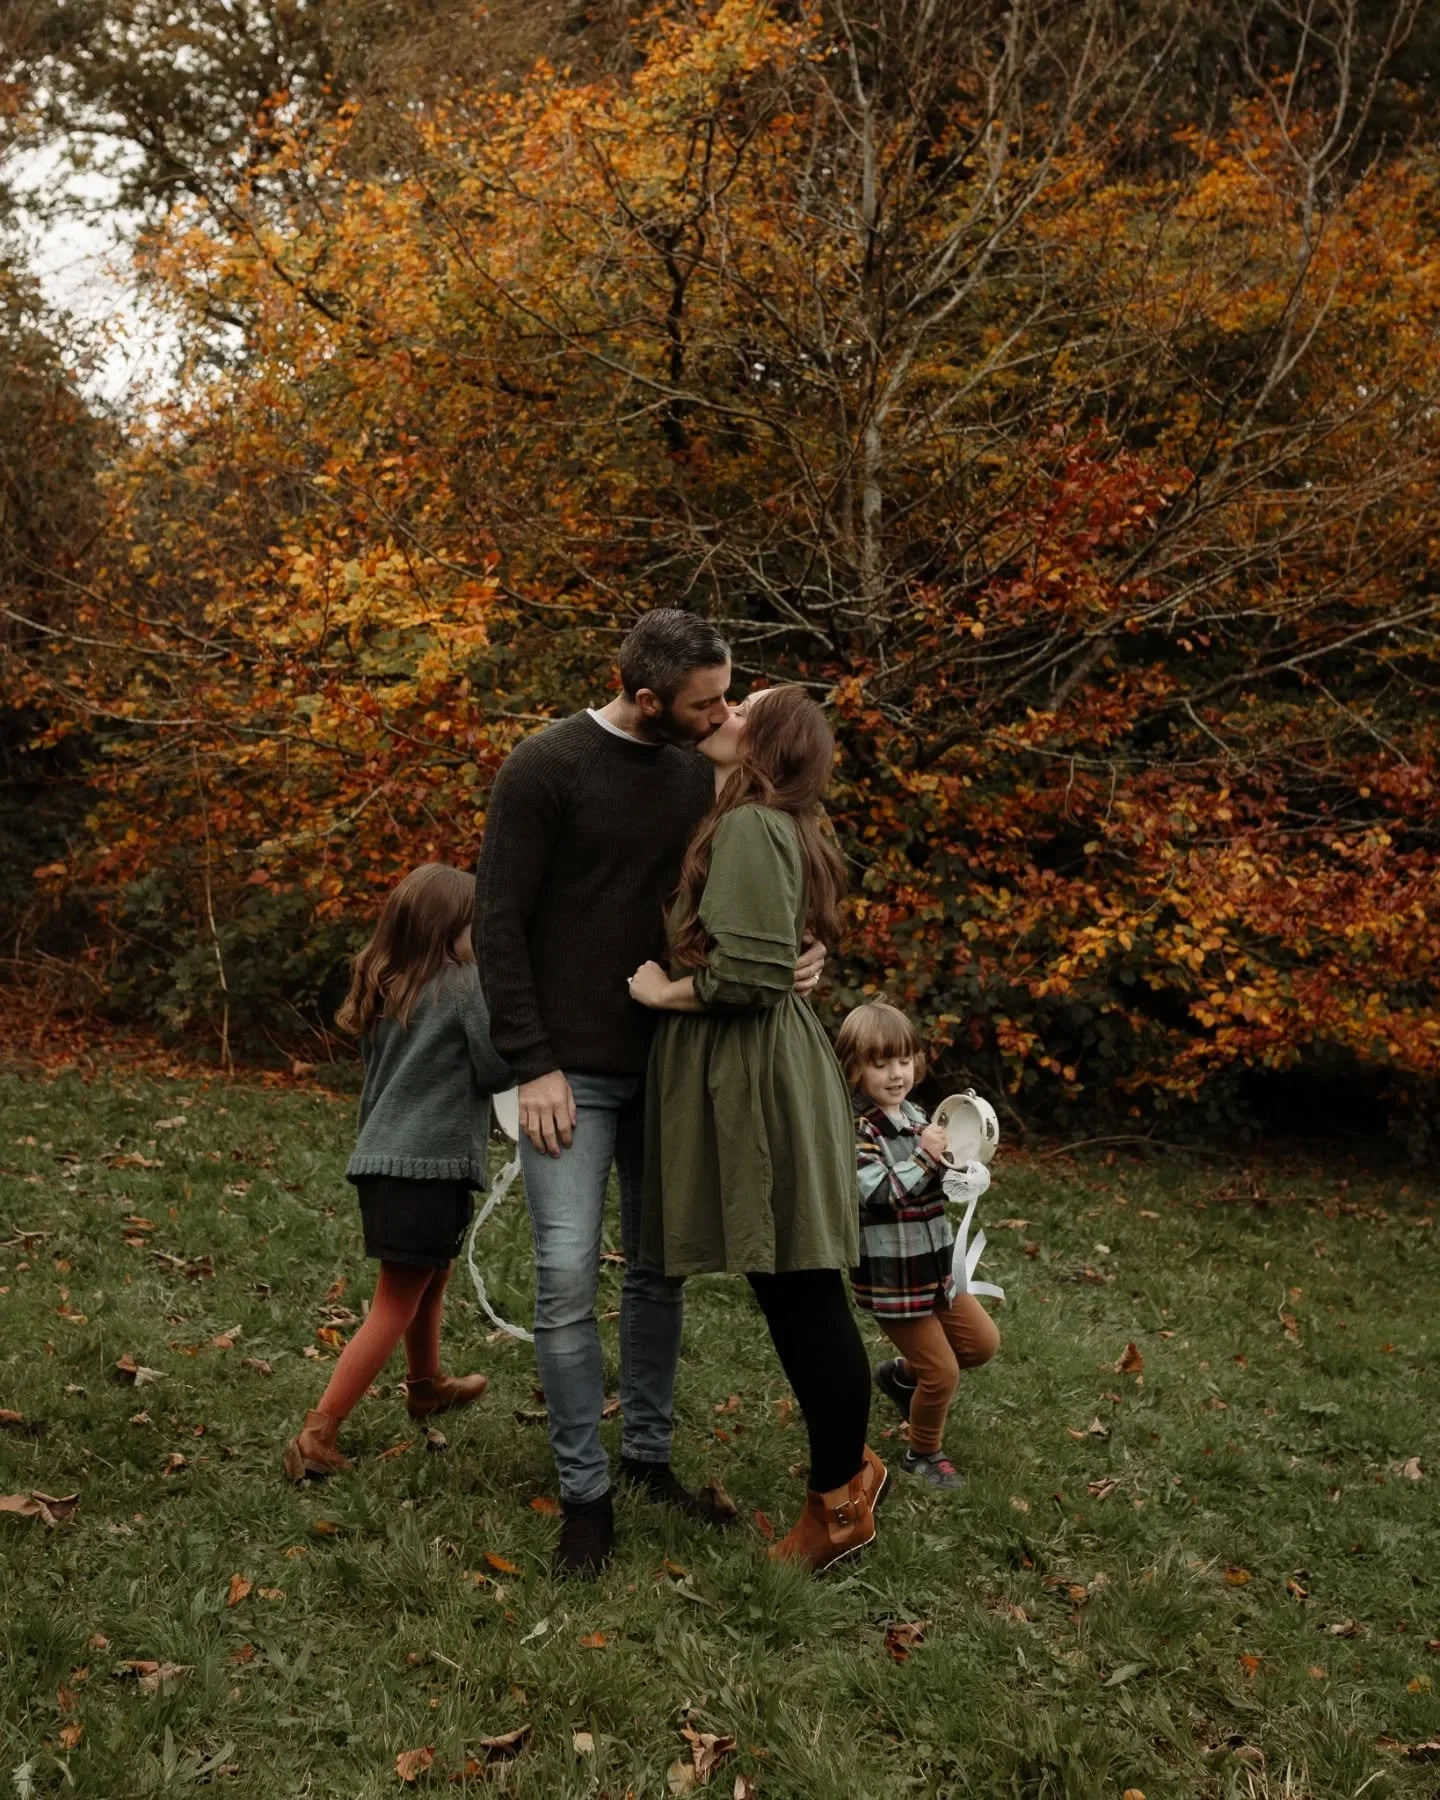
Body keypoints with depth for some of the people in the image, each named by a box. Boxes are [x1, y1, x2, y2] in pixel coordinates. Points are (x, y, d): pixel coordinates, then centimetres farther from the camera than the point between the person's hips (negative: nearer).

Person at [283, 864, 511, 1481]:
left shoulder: (382, 985, 10)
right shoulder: (466, 985, -10)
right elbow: (496, 1071, -7)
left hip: (382, 1156, 8)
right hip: (432, 1162, -8)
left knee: (429, 1280, 27)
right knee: (394, 1307, -4)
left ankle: (426, 1385, 46)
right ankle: (317, 1434, -6)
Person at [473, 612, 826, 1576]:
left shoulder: (697, 774, 6)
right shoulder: (547, 766, -11)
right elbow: (500, 924, -11)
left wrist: (794, 956, -6)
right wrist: (534, 1065, -15)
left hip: (667, 1064, 6)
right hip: (573, 1072, -5)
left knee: (662, 1269, 12)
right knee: (570, 1278, -6)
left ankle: (650, 1452, 28)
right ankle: (586, 1490, 9)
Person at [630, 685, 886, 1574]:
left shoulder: (752, 827, -14)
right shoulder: (767, 827, 16)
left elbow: (752, 975, -21)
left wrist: (662, 991, -6)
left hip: (762, 1081, -10)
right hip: (743, 1076, 10)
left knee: (804, 1296, 2)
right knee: (791, 1295, 16)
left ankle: (841, 1500, 15)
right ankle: (846, 1464, 30)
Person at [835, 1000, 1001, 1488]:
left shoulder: (914, 1116, 7)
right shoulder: (856, 1129, -18)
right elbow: (875, 1192, -28)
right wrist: (923, 1158, -31)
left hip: (934, 1266, 8)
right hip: (891, 1279, -8)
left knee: (983, 1342, 17)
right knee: (943, 1374, 0)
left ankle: (903, 1374, 36)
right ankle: (923, 1455, 24)